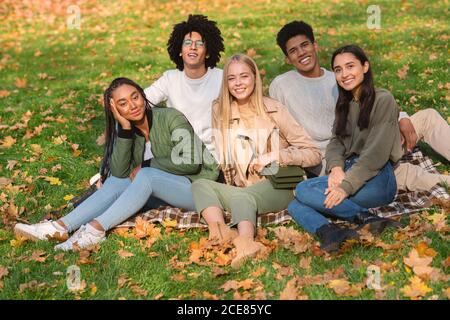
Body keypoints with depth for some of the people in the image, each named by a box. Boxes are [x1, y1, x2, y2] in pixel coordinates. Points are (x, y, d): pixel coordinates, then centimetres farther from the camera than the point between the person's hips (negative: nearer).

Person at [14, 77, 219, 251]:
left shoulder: (171, 119, -14)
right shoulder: (126, 129, 2)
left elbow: (190, 163, -19)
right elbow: (120, 171, -11)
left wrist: (147, 165, -13)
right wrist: (125, 128, -19)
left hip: (198, 187, -5)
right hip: (164, 190, 6)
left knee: (147, 176, -29)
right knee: (117, 181, -13)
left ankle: (96, 228, -34)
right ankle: (60, 227, -22)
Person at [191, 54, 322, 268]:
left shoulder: (273, 110, 1)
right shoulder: (220, 112, 11)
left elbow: (314, 154, -2)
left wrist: (275, 155, -14)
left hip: (276, 187, -4)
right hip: (239, 188, 4)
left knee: (242, 196, -33)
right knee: (200, 185, -20)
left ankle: (244, 240, -62)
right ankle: (222, 232, -47)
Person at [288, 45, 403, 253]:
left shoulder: (383, 100, -4)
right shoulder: (344, 104, 19)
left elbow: (376, 152, -13)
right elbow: (335, 141, 9)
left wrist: (346, 186, -22)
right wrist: (335, 167, -13)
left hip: (377, 179, -7)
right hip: (348, 171, 7)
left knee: (303, 190, -24)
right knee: (295, 206, -15)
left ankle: (365, 219, -26)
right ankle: (332, 234, -39)